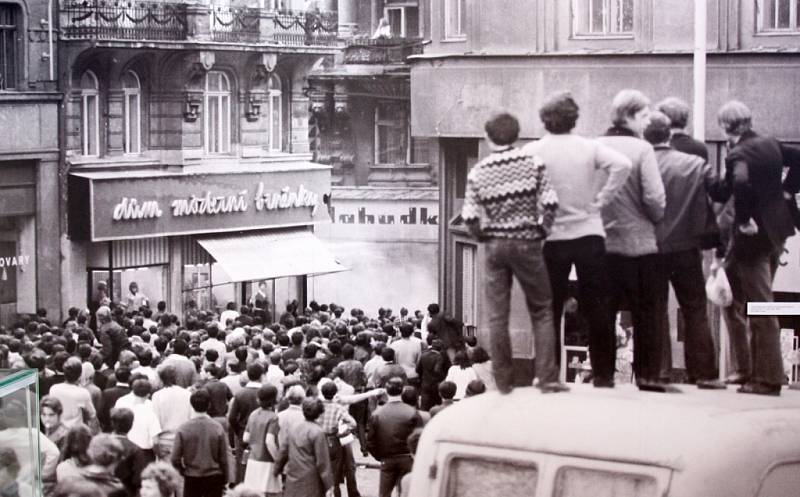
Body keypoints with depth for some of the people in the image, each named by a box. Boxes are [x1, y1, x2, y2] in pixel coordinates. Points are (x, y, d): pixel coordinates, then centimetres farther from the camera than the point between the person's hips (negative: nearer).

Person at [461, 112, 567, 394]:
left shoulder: (478, 173, -2)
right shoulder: (533, 164, -4)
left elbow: (470, 218, -7)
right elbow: (550, 204, -11)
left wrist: (485, 238, 10)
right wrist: (542, 230, 5)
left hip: (494, 246, 1)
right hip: (526, 242, -1)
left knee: (497, 316, 8)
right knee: (542, 312, 7)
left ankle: (503, 381, 10)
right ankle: (547, 378, 0)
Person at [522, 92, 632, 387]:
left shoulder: (533, 151, -4)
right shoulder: (589, 147, -1)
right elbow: (622, 165, -14)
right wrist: (600, 200, -5)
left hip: (552, 238, -1)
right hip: (589, 235, 1)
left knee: (550, 311, 8)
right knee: (596, 310, 8)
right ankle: (603, 373, 10)